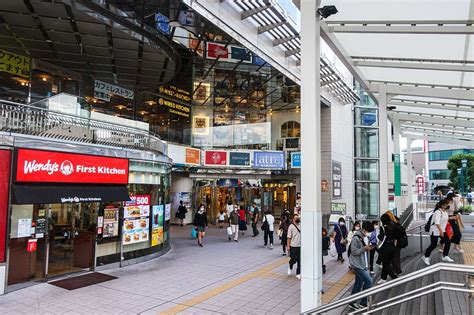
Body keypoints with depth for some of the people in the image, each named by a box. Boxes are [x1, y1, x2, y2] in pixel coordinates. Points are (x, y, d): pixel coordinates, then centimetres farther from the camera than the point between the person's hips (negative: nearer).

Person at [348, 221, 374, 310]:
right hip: (357, 264, -9)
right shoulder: (356, 238, -19)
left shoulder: (363, 237, 10)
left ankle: (352, 303, 22)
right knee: (368, 281, -10)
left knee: (358, 283, 12)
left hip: (362, 264, 9)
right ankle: (363, 302, 2)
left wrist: (368, 248, 1)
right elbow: (354, 251, -21)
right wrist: (365, 248, -24)